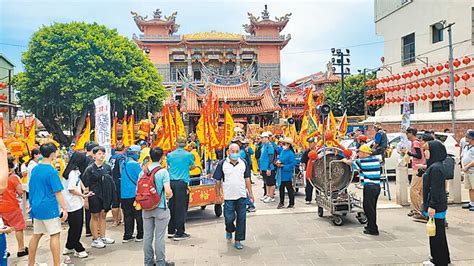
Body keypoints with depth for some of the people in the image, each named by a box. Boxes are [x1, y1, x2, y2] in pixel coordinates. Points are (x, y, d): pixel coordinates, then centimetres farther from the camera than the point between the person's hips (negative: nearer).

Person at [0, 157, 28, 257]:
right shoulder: (13, 177, -13)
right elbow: (20, 192, -12)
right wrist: (18, 180, -2)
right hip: (11, 206, -6)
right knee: (18, 228, 7)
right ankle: (21, 249, 12)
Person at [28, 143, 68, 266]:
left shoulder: (35, 169, 7)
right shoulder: (52, 171, -16)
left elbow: (32, 189, 15)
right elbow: (57, 192, -16)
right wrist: (64, 209, -12)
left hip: (36, 207, 8)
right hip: (49, 208, -8)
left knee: (36, 235, 16)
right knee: (55, 235, -1)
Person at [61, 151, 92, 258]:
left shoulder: (75, 171, 10)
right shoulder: (73, 173, -19)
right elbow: (71, 189, -21)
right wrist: (83, 195, -14)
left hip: (77, 203, 10)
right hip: (73, 205, -10)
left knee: (74, 226, 19)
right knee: (76, 227, 2)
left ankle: (69, 247, 31)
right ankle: (78, 249, 12)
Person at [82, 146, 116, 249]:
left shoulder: (107, 168, 6)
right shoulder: (90, 169, -7)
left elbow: (111, 182, 13)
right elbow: (86, 185, -8)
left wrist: (111, 196, 10)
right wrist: (86, 199, -11)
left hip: (105, 195, 5)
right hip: (94, 195, -5)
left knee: (103, 215, 12)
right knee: (95, 216, 5)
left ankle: (102, 237, 24)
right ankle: (95, 239, 14)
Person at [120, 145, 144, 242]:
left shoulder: (123, 163, 8)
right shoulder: (135, 164, -15)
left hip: (124, 194, 7)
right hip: (135, 193, -7)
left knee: (127, 216, 12)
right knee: (139, 216, 5)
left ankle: (127, 236, 15)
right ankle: (140, 235, 12)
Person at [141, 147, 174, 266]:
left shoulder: (143, 171, 1)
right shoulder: (163, 171, -13)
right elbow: (168, 191, -19)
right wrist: (170, 195, 3)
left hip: (146, 208, 5)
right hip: (160, 208, -4)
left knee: (147, 236, 12)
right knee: (159, 236, 3)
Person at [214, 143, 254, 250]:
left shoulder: (244, 163, 4)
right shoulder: (222, 164, -5)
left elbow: (247, 179, 11)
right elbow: (218, 180, 0)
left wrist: (250, 193, 9)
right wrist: (218, 195, 0)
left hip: (242, 196, 2)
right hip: (228, 197, -2)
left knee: (241, 219, 4)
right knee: (229, 218, 2)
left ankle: (238, 240, 16)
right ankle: (229, 230, 36)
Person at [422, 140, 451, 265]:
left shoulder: (435, 168, -20)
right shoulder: (434, 165, 9)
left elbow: (436, 189, -22)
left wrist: (432, 206, -21)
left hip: (436, 207, -10)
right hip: (438, 205, 10)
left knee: (437, 233, 1)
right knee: (438, 233, 18)